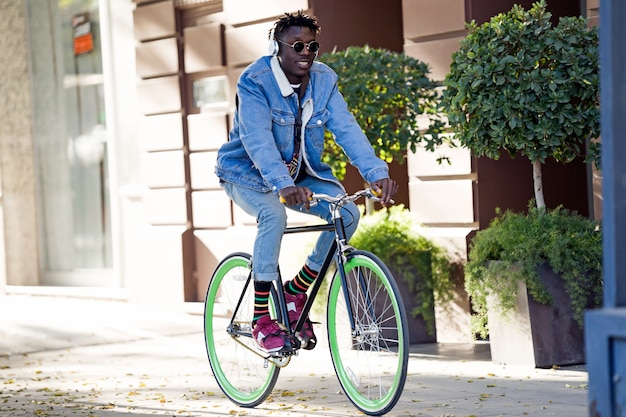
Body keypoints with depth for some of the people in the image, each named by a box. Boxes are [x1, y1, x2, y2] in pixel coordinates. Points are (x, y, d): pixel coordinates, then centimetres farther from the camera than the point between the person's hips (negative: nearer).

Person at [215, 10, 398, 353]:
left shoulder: (323, 80, -8)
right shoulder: (254, 81, -23)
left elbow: (346, 129, -18)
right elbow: (257, 139, -35)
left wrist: (377, 173, -34)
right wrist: (282, 185, -52)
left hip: (300, 173, 5)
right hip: (247, 174, -5)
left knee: (348, 213, -17)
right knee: (274, 214, -36)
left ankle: (297, 291, 2)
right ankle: (261, 320, -26)